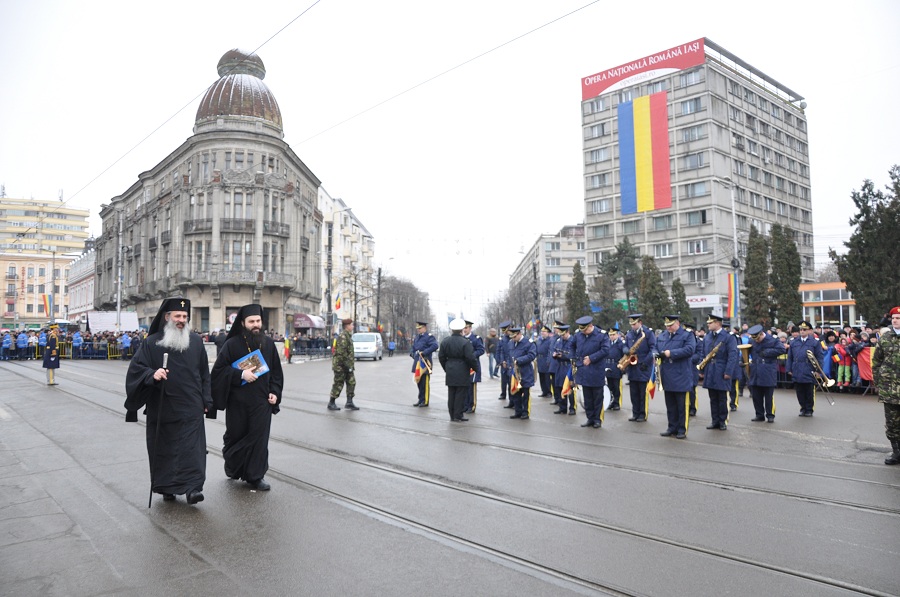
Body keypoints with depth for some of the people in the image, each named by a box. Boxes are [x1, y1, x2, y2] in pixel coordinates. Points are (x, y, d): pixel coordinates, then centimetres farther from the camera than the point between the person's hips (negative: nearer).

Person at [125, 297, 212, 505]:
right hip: (162, 408, 0)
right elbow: (136, 368, -4)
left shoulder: (196, 341, 5)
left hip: (190, 408, 0)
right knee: (163, 447, 9)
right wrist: (152, 374, -25)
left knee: (192, 447, -6)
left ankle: (192, 486, -5)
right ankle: (167, 487, 23)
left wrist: (206, 401, 7)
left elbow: (204, 373, 10)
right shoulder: (151, 342, 0)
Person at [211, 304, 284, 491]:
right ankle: (233, 468, 38)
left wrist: (274, 392, 0)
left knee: (259, 437, 1)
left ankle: (256, 475, 14)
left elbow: (276, 371, 10)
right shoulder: (232, 344, -6)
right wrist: (241, 374, -19)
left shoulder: (269, 344, 4)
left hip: (262, 401, 2)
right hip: (237, 401, -1)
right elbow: (218, 369, -7)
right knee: (236, 436, 12)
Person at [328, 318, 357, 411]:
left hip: (347, 365, 10)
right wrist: (347, 364, -22)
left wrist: (351, 362, 20)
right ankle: (331, 403, 9)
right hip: (340, 365, -10)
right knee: (338, 383, -1)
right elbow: (341, 352, -23)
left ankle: (349, 402, 8)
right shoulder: (343, 336, -16)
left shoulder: (348, 336, 16)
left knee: (352, 382, 6)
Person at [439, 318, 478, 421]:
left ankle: (452, 415, 18)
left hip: (450, 371, 6)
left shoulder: (445, 341, 4)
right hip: (462, 372, -5)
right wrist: (475, 366, 0)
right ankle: (458, 415, 5)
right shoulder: (466, 342, -15)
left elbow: (441, 356, 9)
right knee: (461, 394, 2)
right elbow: (470, 357, -16)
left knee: (451, 393, 12)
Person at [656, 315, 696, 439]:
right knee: (670, 405, 13)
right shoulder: (661, 336, 15)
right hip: (667, 377, 6)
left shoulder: (687, 335, -4)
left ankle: (682, 429, 11)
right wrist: (658, 354, -5)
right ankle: (672, 427, 22)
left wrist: (671, 353, -22)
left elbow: (689, 349, -19)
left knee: (682, 406, 2)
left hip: (681, 377, -6)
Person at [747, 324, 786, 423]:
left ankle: (770, 415, 12)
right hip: (755, 374, 4)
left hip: (768, 375, -4)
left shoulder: (772, 340, -4)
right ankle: (759, 415, 18)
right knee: (756, 396, 7)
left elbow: (782, 349, -11)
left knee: (769, 396, 2)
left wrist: (767, 352, -17)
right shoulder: (752, 341, 8)